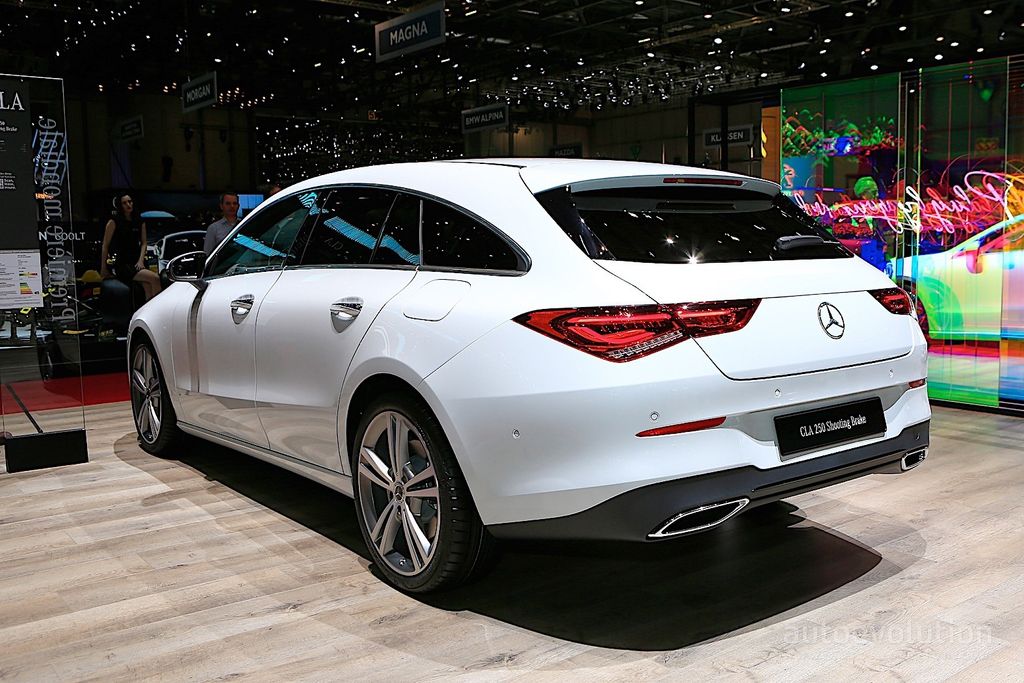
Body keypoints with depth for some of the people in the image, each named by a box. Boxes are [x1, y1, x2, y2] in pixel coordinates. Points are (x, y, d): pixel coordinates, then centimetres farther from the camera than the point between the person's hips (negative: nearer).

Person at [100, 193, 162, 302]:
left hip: (137, 262, 4)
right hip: (122, 264, -4)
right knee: (154, 278, -27)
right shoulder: (113, 222, 2)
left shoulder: (140, 222, 16)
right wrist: (103, 268, 2)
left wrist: (141, 260, -3)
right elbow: (105, 246, 3)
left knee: (148, 289, -23)